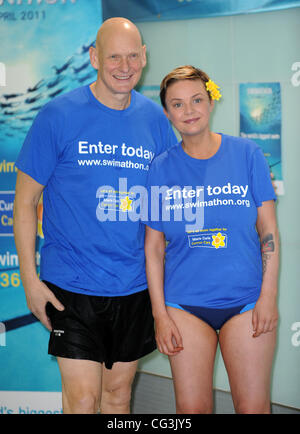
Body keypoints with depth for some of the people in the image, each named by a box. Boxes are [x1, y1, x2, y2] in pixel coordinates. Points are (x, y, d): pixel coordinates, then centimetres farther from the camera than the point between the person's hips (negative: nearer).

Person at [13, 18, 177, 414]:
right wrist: (30, 280, -8)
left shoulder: (156, 120, 3)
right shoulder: (59, 116, -8)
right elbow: (25, 201, -4)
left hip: (135, 286, 4)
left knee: (118, 392, 16)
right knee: (83, 398, -2)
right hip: (72, 285, -3)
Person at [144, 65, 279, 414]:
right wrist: (160, 315, 0)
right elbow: (153, 246, 3)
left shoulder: (246, 154, 0)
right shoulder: (161, 168, 1)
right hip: (185, 304, 1)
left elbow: (268, 231, 1)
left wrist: (269, 297, -4)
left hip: (245, 302, 0)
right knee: (192, 407, 6)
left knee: (253, 406, 4)